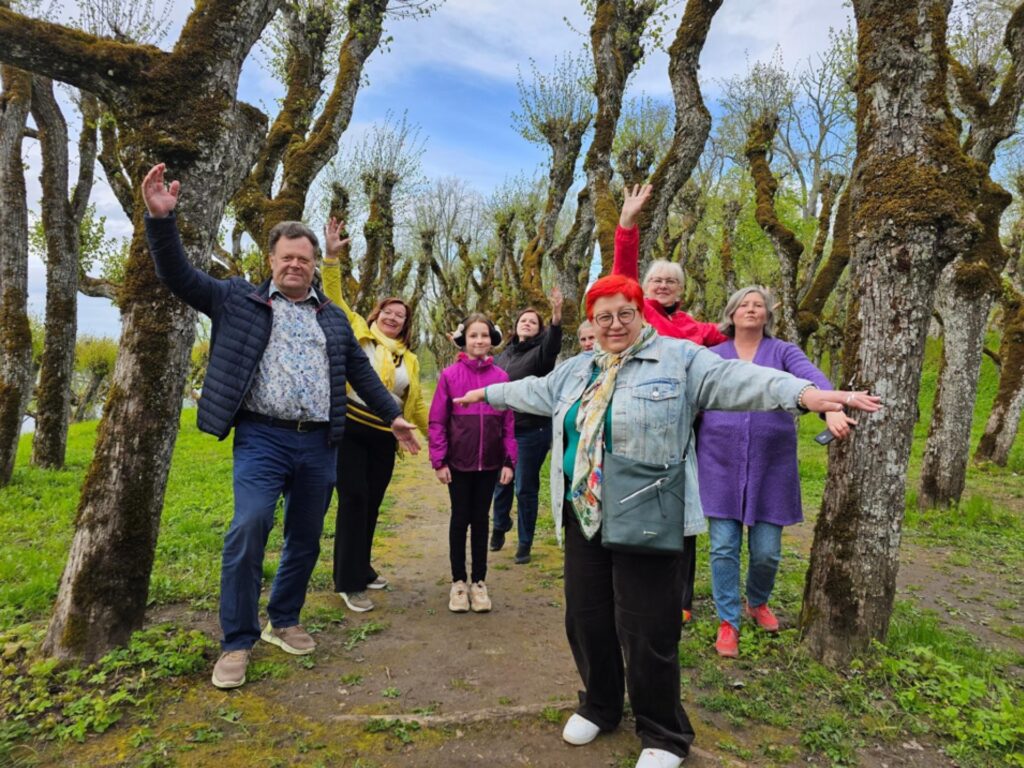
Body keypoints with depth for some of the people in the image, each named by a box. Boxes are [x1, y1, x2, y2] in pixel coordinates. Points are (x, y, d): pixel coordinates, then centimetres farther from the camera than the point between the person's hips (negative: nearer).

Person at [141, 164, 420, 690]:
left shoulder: (333, 317, 16)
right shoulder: (239, 300, 8)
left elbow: (360, 371, 19)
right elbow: (179, 276, 0)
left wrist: (393, 416, 16)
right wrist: (161, 218, -15)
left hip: (318, 444, 4)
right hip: (262, 438, -3)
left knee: (306, 538, 10)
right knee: (249, 528, -18)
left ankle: (283, 622, 30)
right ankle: (237, 642, -1)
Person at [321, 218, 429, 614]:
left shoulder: (409, 359, 16)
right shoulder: (358, 334, 4)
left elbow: (416, 406, 20)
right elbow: (335, 299, -5)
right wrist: (332, 256, -15)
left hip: (384, 437, 5)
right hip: (350, 429, -5)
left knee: (372, 505, 13)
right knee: (354, 499, -6)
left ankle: (361, 569, 31)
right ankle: (349, 582, 5)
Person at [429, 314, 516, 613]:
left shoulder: (501, 377, -1)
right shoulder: (450, 375, -4)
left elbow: (509, 423, 2)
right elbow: (437, 421, -4)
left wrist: (509, 461, -2)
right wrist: (438, 460, -8)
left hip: (489, 463, 1)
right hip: (458, 462, -1)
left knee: (480, 519, 12)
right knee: (460, 519, 10)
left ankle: (479, 582, 24)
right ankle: (458, 582, 24)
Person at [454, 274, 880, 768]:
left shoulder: (678, 358, -4)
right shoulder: (577, 369, 15)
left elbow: (734, 379, -17)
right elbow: (535, 391, 29)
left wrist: (804, 393, -32)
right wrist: (488, 393, 40)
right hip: (584, 517, 6)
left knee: (646, 631, 2)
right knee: (586, 619, 15)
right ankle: (599, 706, 40)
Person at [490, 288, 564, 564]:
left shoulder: (540, 353, -4)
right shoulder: (503, 355, 12)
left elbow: (553, 344, -26)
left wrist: (557, 315, -42)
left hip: (532, 431, -4)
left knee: (525, 488, 2)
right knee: (501, 483, 14)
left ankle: (525, 543, 17)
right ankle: (501, 525, 41)